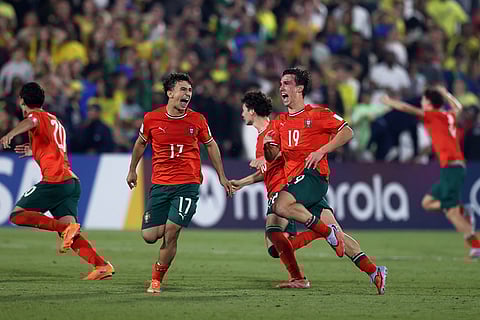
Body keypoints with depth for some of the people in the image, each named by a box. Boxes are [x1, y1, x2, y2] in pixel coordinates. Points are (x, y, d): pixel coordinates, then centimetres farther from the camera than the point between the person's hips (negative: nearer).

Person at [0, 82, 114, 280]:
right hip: (72, 181, 8)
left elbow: (30, 122, -26)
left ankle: (66, 228, -21)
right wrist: (35, 151, 55)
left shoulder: (37, 116, 2)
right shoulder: (55, 121, 28)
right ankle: (102, 265, -19)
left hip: (55, 180, -8)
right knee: (69, 233, 0)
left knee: (17, 215, -4)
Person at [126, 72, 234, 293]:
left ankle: (157, 279, 7)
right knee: (149, 236, -5)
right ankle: (168, 227, 32)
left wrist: (221, 176, 18)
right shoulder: (152, 119, -2)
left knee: (171, 233, -12)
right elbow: (141, 143, 18)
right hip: (159, 184, 1)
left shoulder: (197, 120, -2)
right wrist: (132, 170, 27)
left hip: (188, 185, -1)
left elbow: (210, 145, 16)